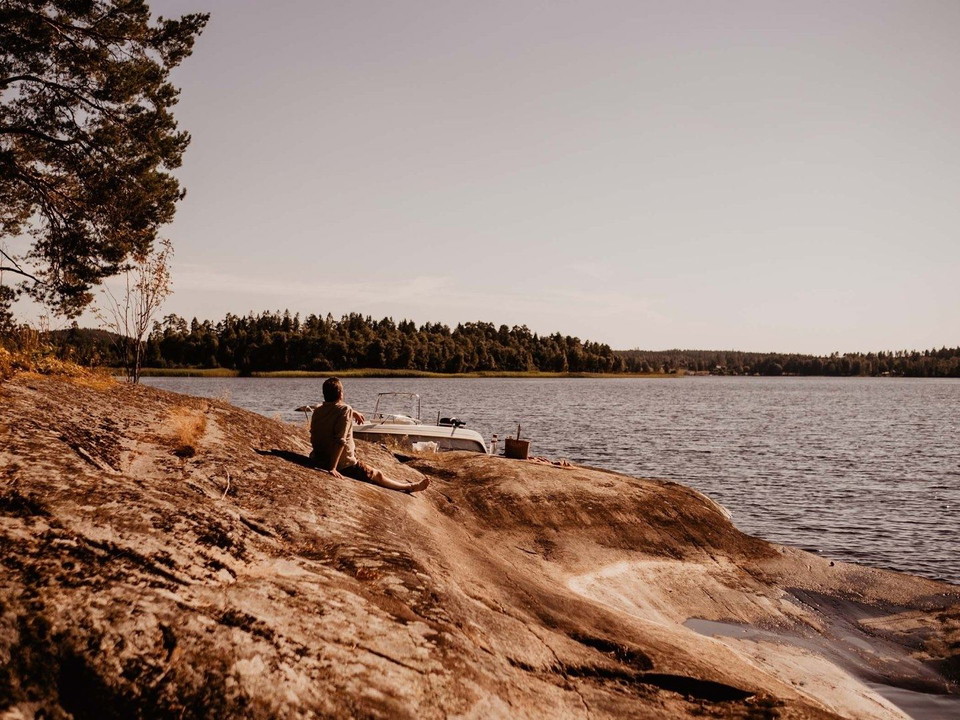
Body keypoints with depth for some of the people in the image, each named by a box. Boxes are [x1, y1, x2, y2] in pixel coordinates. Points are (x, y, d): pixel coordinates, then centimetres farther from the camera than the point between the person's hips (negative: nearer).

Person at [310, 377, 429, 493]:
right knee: (377, 475, 13)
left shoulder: (318, 411, 1)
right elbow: (340, 441, -27)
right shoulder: (345, 410, -19)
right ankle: (410, 487, 28)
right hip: (342, 465, -6)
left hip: (317, 461, 6)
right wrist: (333, 468, -28)